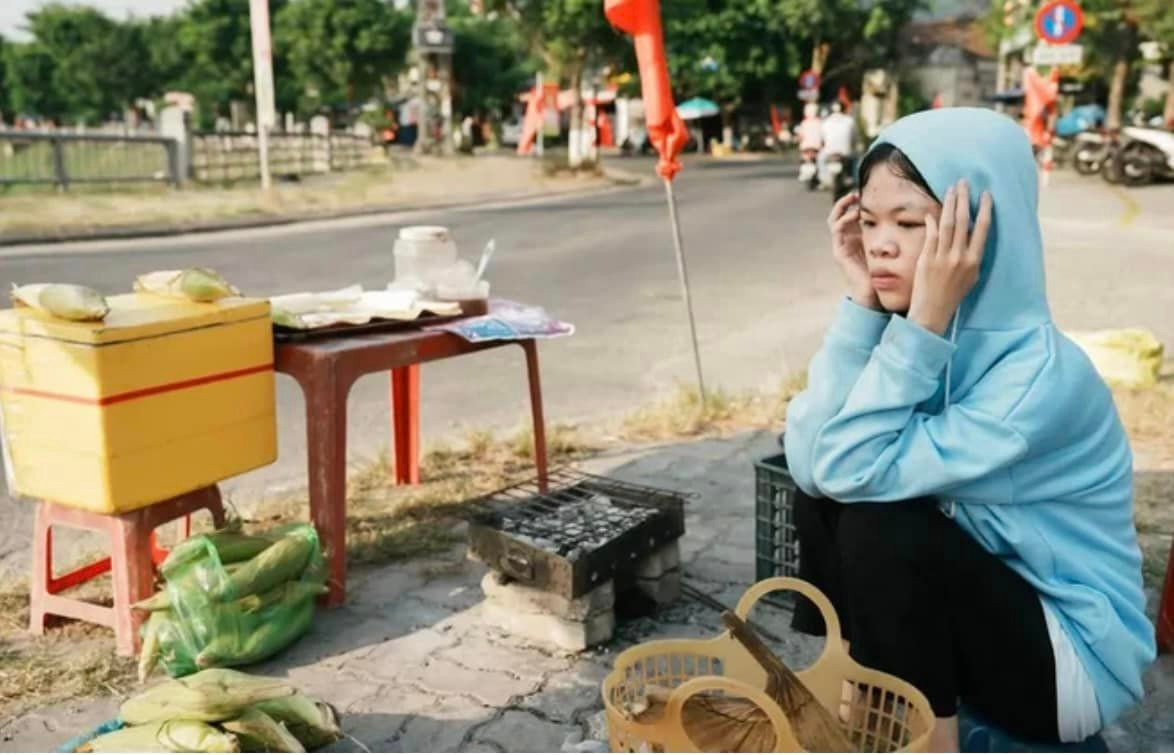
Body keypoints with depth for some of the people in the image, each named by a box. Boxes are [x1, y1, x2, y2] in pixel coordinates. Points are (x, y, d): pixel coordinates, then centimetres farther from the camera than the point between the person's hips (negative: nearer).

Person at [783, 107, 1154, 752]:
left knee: (879, 525, -26)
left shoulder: (1041, 374, -27)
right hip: (973, 604, 7)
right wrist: (863, 302, -21)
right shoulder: (931, 338, -7)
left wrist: (925, 319, -32)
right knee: (823, 493, -9)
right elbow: (811, 464, -19)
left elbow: (855, 468, -32)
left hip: (1072, 656, -6)